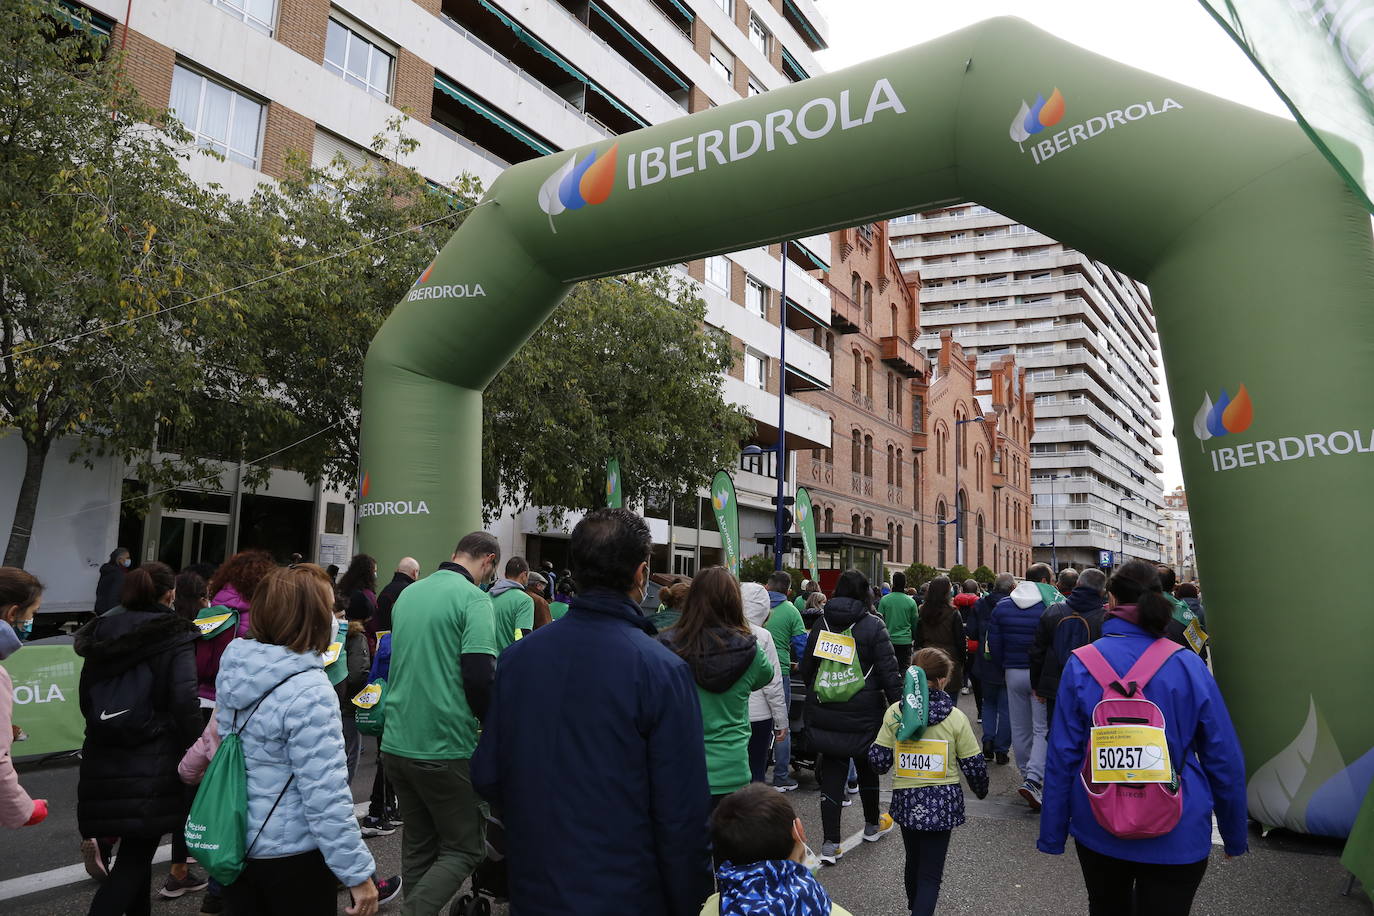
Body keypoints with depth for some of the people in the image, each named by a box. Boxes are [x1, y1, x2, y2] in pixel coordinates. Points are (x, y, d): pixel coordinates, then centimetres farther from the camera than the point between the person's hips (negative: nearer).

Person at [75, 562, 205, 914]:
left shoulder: (102, 631, 7)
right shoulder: (174, 636, -10)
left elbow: (85, 693, 13)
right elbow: (184, 702, -17)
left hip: (102, 759, 6)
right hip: (152, 759, -6)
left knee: (136, 846, 21)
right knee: (134, 856, 2)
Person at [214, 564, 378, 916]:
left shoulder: (234, 666, -4)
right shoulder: (308, 692, -27)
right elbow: (325, 795, -27)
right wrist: (357, 872, -19)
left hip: (235, 841, 7)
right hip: (291, 854, -7)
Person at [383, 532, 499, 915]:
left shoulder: (408, 593, 9)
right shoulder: (474, 598, -14)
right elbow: (479, 678, -21)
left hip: (396, 743, 7)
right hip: (445, 747, -7)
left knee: (418, 845, 18)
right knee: (464, 848, 6)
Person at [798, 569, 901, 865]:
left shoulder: (822, 623, 2)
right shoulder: (873, 625, -9)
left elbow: (806, 667, 10)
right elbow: (889, 671, -11)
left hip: (824, 712, 2)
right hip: (864, 712, -2)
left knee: (832, 771, 4)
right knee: (867, 766, 18)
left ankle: (830, 843, 1)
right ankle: (872, 826, 38)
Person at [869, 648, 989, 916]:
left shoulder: (895, 713, -8)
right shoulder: (955, 717, -11)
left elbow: (878, 761, -6)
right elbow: (974, 765, -4)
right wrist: (981, 790, 16)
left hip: (906, 801, 3)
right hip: (942, 803, -2)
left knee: (913, 860, 25)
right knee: (931, 871, 5)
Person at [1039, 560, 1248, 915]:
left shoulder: (1080, 665, -11)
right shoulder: (1189, 666, -10)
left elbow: (1062, 756, -8)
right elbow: (1224, 758, -3)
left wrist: (1052, 833, 2)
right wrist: (1234, 835, 11)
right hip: (1177, 838, -1)